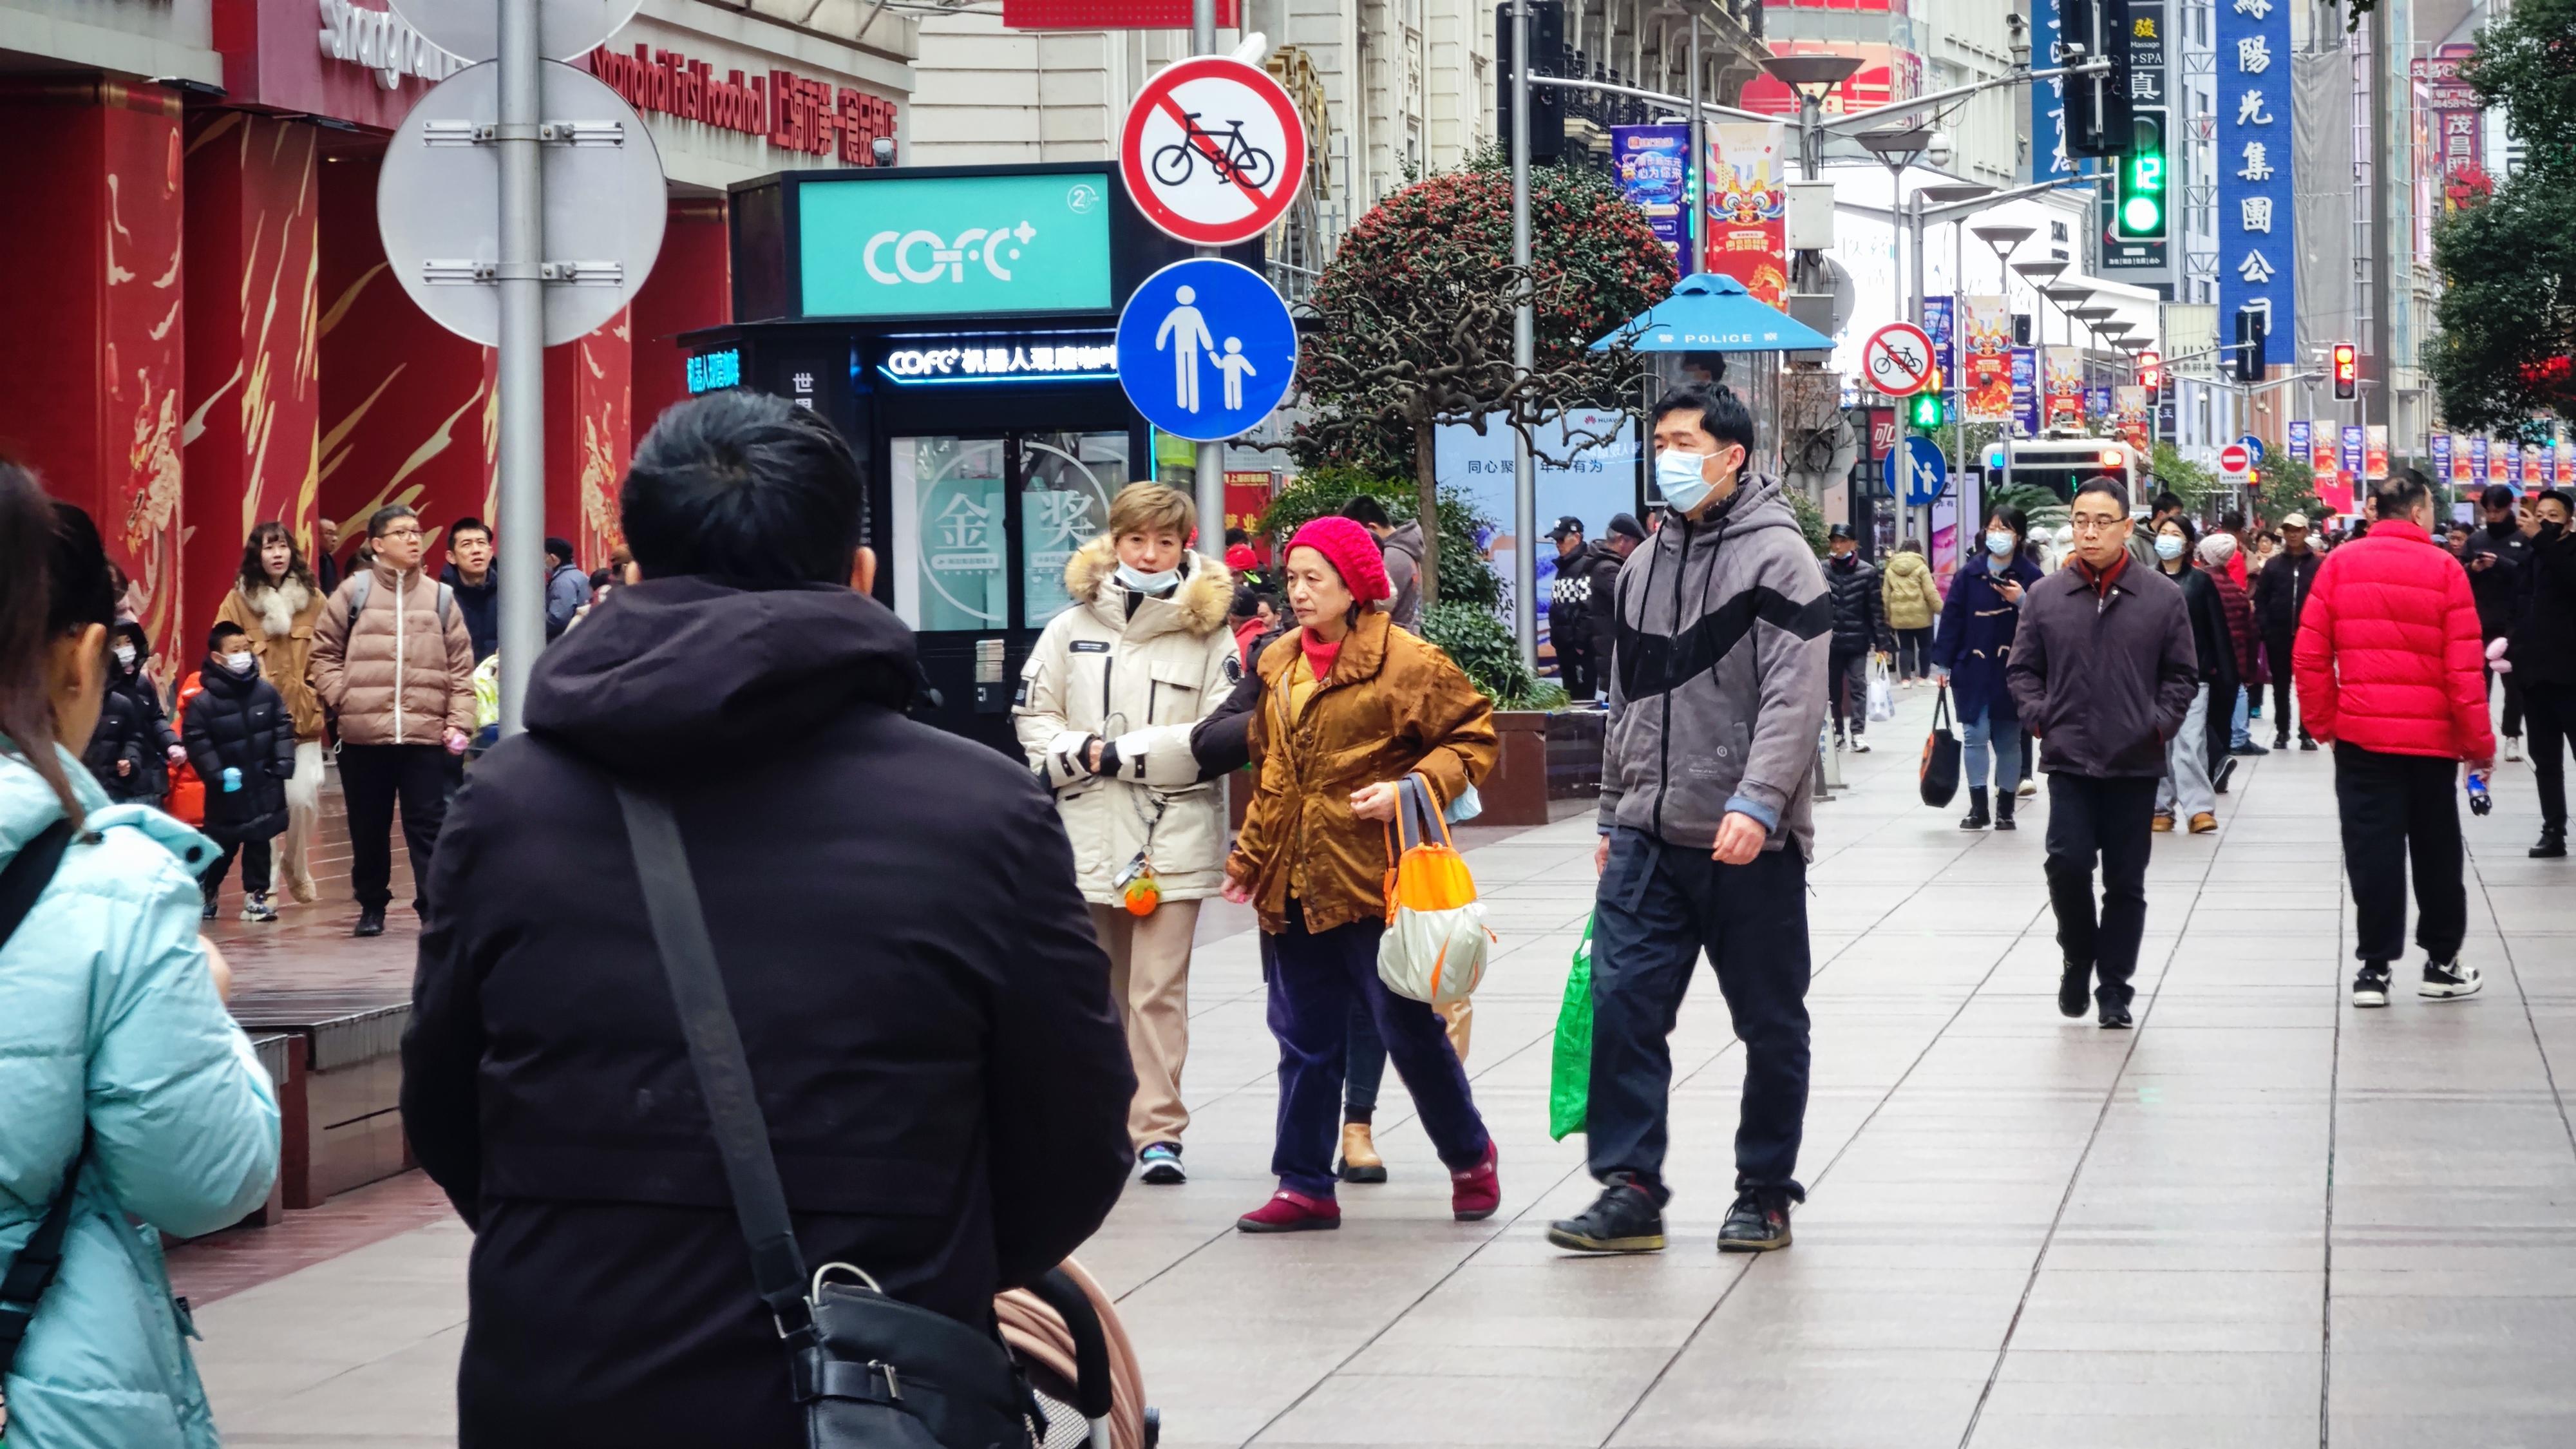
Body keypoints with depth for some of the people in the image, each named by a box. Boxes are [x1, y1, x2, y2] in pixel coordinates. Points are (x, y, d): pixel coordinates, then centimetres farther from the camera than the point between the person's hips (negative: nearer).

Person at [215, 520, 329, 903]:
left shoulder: (314, 599, 4)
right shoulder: (238, 601, 0)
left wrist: (323, 700, 0)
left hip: (304, 717, 1)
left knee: (303, 799, -3)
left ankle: (297, 870, 22)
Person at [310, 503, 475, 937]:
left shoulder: (440, 597, 8)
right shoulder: (355, 591, 3)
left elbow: (460, 667, 7)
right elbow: (325, 652, 7)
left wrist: (459, 721, -1)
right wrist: (342, 698, -4)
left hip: (426, 735, 0)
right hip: (363, 735, 0)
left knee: (428, 825, -3)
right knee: (368, 828, 10)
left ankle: (435, 907, -3)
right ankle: (371, 906, 23)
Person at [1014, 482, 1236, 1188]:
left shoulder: (1208, 634, 0)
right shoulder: (1071, 628, 7)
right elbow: (1033, 719, 7)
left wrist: (1120, 753, -11)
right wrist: (1083, 756, -12)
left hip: (1174, 837, -3)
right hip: (1086, 833, 3)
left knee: (1159, 988, -7)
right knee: (1096, 988, 11)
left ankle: (1158, 1129, -4)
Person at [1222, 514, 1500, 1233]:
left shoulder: (1406, 661, -8)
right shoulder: (1278, 664, 12)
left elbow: (1475, 735, -5)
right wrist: (1252, 855, 18)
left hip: (1371, 882, -6)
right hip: (1292, 887, 6)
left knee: (1410, 1030, 3)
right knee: (1305, 1040, 9)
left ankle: (1470, 1158, 22)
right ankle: (1304, 1186, 15)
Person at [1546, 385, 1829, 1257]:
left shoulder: (1776, 557, -7)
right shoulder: (1643, 568, 15)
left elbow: (1793, 696, -16)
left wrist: (1757, 801, -27)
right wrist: (1614, 817, 19)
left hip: (1748, 842, -6)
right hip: (1649, 838, 6)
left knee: (1770, 1023, 5)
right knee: (1622, 1003, -5)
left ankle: (1765, 1194, 16)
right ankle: (1630, 1189, -2)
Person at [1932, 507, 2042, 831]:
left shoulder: (2030, 576, -3)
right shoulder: (1970, 573, 0)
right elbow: (1952, 618, 1)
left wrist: (2022, 601, -21)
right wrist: (1942, 662, -1)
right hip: (1972, 670, 1)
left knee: (2008, 740, 9)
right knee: (1975, 737, -1)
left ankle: (2006, 809, 17)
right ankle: (1978, 808, 5)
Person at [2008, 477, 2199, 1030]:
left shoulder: (2162, 596, 1)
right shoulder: (2045, 596, 3)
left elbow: (2182, 674, 8)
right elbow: (2023, 669, 11)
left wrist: (2162, 722, -4)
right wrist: (2038, 716, -3)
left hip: (2135, 762, 0)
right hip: (2069, 759, 0)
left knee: (2126, 881, 6)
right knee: (2068, 862, -15)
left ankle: (2114, 988, 17)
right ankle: (2078, 958, 11)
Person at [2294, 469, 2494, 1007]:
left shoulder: (2340, 564, -1)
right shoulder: (2443, 569, -6)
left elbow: (2310, 653, -3)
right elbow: (2465, 667, -8)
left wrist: (2322, 722, 8)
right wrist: (2479, 742, 0)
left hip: (2361, 734, 1)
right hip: (2431, 738, -1)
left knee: (2372, 851, 5)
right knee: (2436, 851, 13)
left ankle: (2374, 967, 3)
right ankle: (2442, 963, 20)